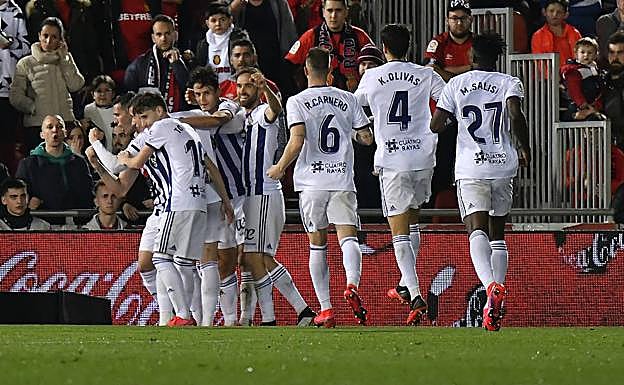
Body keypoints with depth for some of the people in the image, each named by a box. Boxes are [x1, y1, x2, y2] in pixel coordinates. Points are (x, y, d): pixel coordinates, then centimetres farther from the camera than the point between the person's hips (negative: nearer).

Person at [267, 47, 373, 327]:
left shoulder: (297, 102, -2)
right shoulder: (348, 100, 7)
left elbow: (297, 142, -14)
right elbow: (367, 138, 8)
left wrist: (280, 168, 2)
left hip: (311, 180, -1)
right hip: (343, 180, 1)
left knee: (317, 245, 7)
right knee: (348, 237, -5)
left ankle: (325, 309, 4)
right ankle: (352, 286, -34)